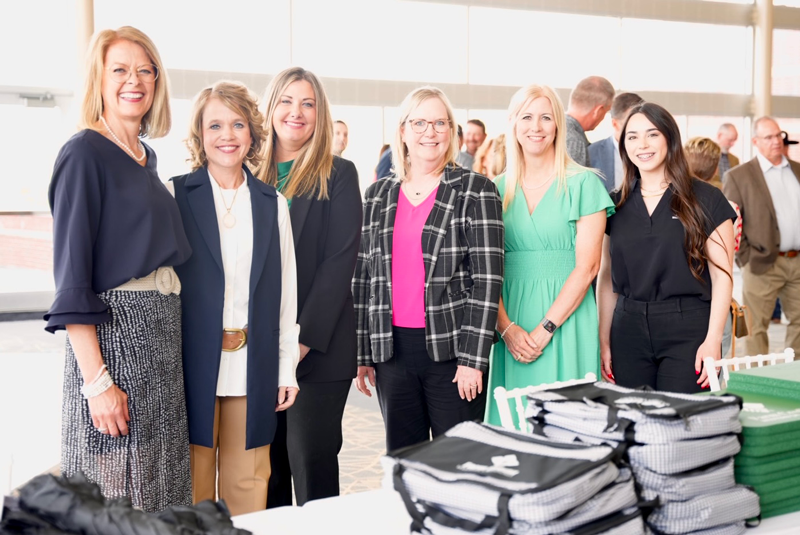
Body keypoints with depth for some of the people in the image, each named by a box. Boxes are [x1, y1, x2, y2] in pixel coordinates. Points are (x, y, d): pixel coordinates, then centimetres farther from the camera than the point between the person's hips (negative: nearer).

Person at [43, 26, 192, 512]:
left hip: (161, 330, 8)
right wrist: (97, 380, -20)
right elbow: (72, 276, -14)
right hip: (111, 330, -8)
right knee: (110, 507, -1)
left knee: (158, 497, 12)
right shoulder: (85, 153, -9)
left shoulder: (147, 158, 14)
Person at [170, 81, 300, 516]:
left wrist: (287, 368, 9)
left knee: (248, 481, 7)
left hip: (253, 367, 3)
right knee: (193, 484, 3)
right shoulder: (176, 195, 1)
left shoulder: (272, 203, 10)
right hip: (193, 364, -2)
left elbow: (285, 288, 11)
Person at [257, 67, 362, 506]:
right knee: (269, 466, 10)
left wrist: (304, 338, -14)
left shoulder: (337, 175, -1)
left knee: (311, 463, -1)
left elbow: (340, 261, -8)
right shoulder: (252, 174, 11)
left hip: (317, 348, -4)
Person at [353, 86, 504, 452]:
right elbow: (362, 278, 13)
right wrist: (361, 353, 9)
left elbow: (487, 278, -7)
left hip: (451, 349, -4)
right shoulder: (378, 196, 11)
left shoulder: (476, 191, -2)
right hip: (391, 349, 4)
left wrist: (472, 358, -13)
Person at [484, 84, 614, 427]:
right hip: (511, 321, 3)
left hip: (566, 319, -3)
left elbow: (587, 265, -7)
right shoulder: (499, 189, 9)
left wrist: (545, 329, -13)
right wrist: (507, 327, -8)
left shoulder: (583, 183, -1)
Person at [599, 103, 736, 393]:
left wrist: (713, 339, -12)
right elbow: (606, 276, 11)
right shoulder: (616, 204, 10)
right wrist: (603, 341, 6)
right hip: (628, 333, 3)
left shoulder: (706, 199, 0)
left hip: (688, 332, -3)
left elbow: (722, 275, -3)